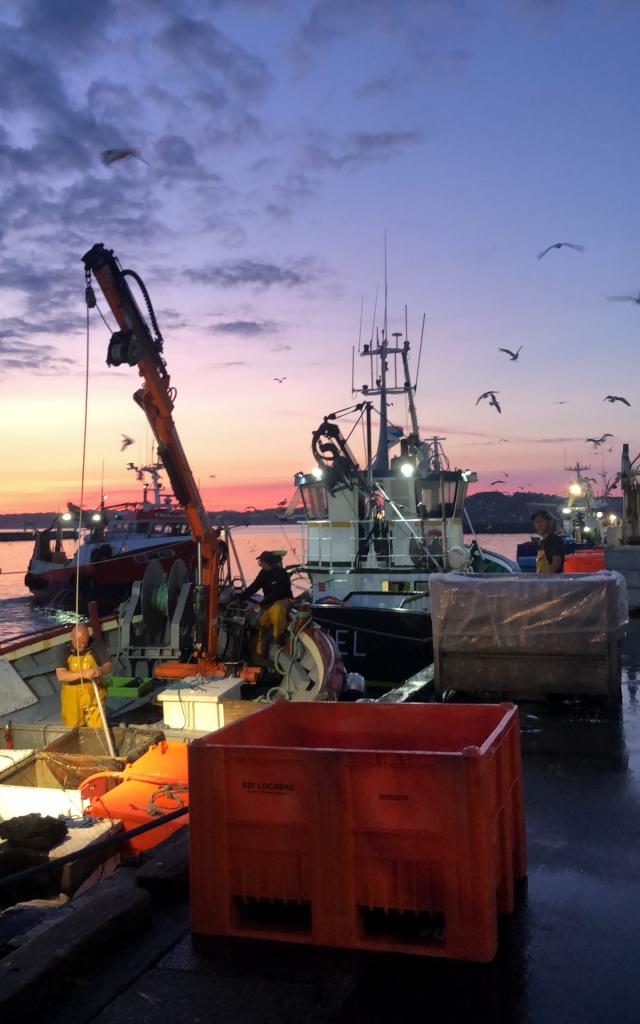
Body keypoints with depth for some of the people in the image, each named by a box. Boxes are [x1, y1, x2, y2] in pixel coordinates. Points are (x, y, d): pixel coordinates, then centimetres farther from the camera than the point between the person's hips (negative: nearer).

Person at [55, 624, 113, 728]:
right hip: (72, 697, 1)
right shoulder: (65, 650, -9)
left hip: (93, 695, -1)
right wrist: (82, 674, -34)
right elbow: (61, 675, -19)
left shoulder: (96, 644, -8)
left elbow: (109, 666, -6)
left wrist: (101, 670, -30)